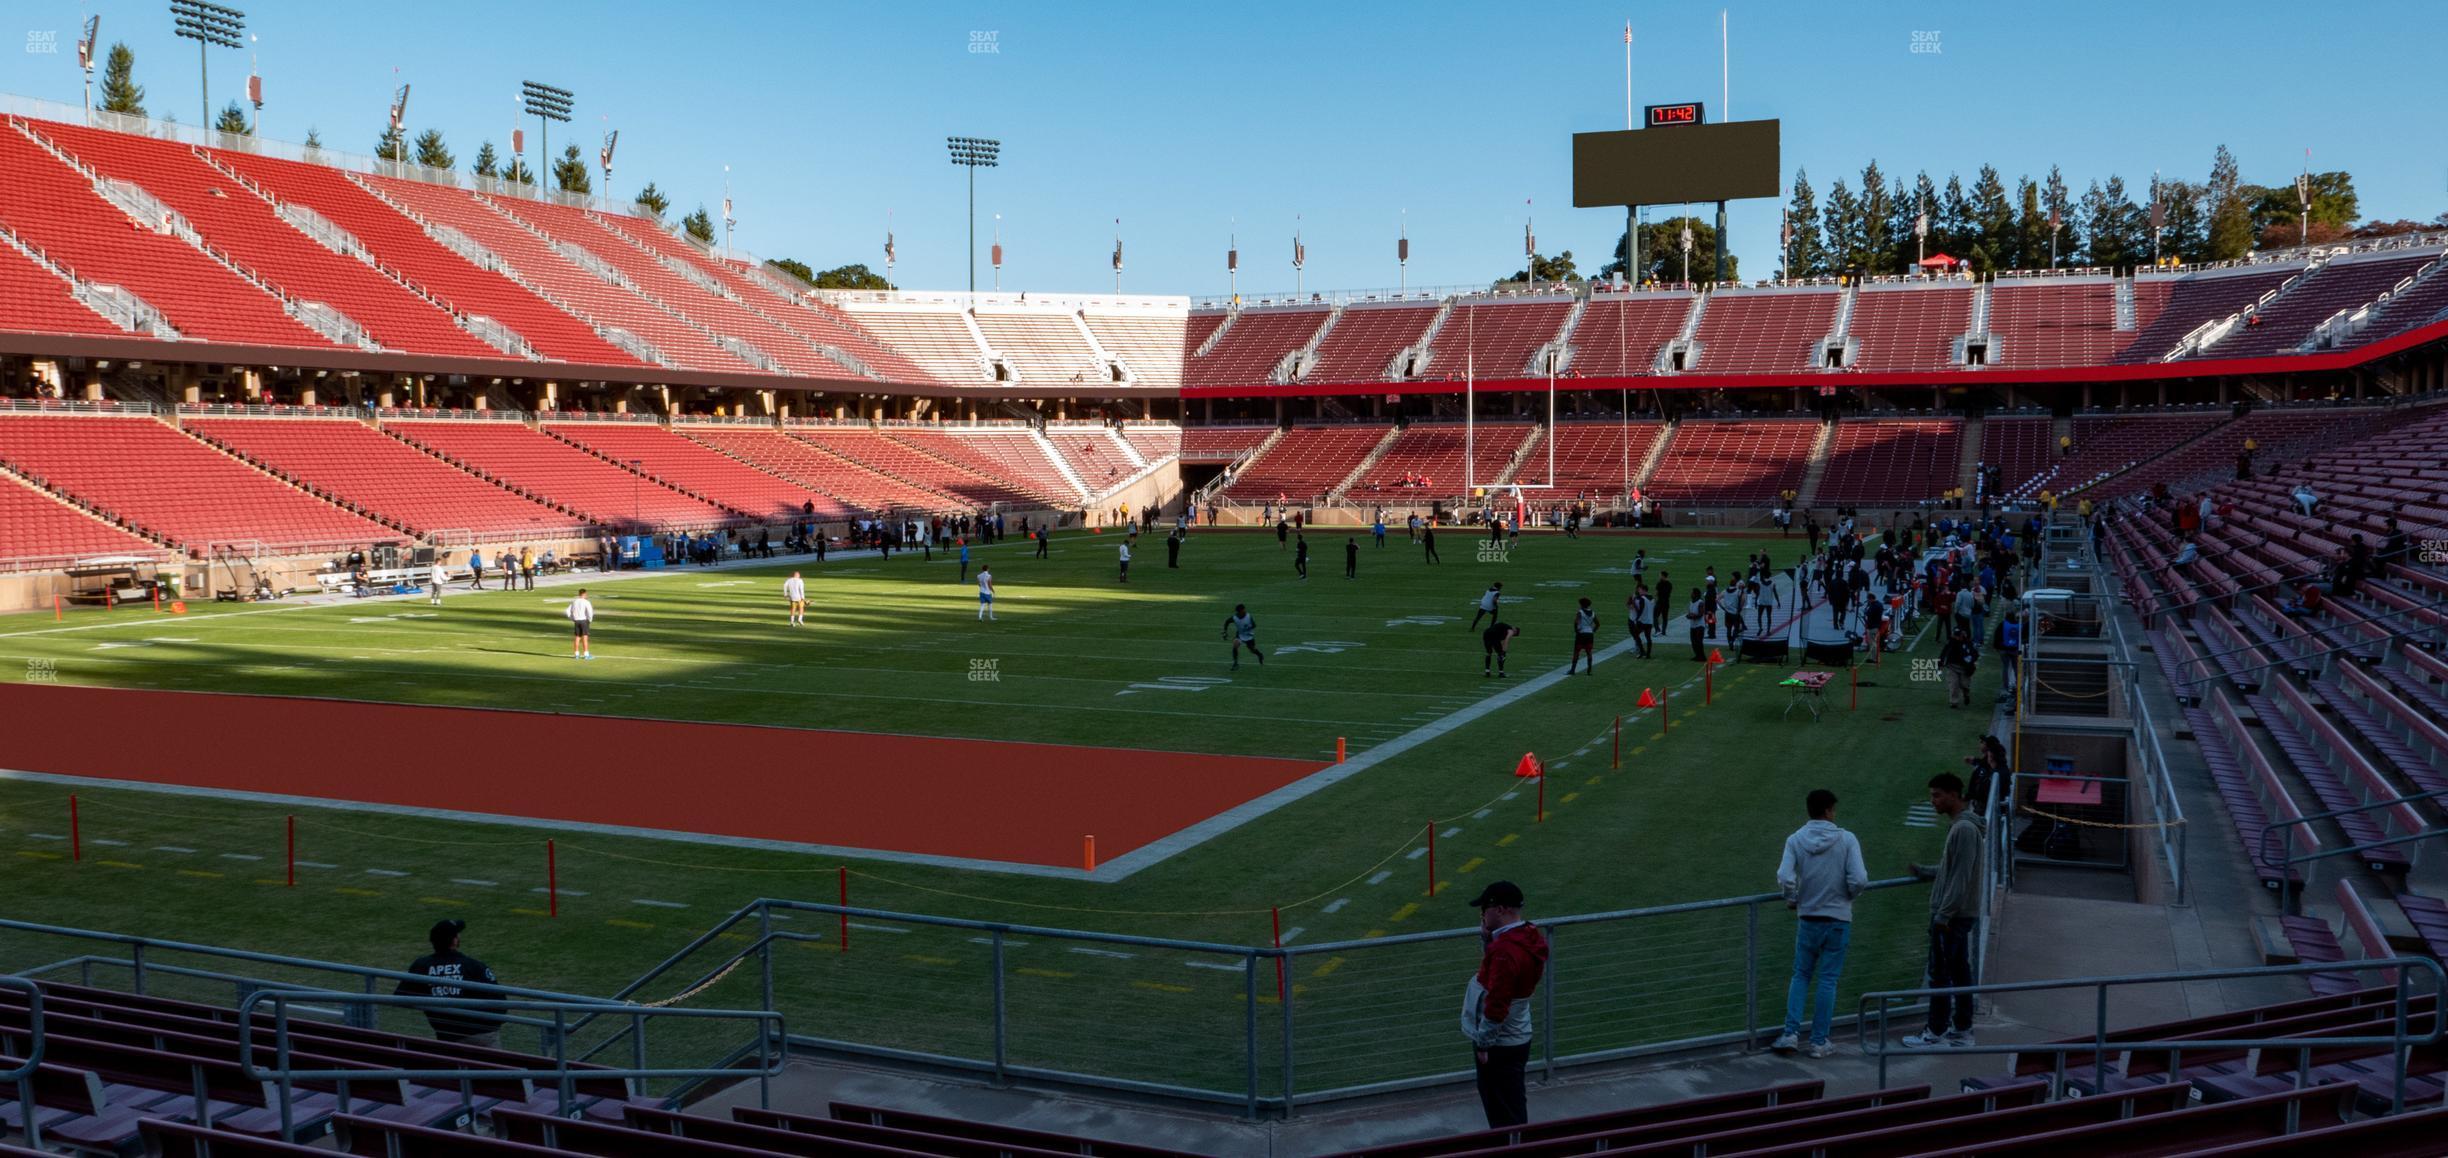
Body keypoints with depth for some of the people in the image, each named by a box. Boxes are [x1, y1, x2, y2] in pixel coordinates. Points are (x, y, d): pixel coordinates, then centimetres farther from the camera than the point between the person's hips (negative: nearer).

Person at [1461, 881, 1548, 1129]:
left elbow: (1496, 1004, -27)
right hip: (1516, 1037, 10)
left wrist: (1484, 1043, -18)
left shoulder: (1505, 950, -27)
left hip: (1499, 1044, -10)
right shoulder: (1528, 936, 3)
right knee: (1513, 1107, 21)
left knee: (1504, 1113, 2)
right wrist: (1486, 934, 3)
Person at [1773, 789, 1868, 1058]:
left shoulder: (1796, 840, -6)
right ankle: (1819, 1042, 10)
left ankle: (1791, 1033, 5)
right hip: (1838, 919, -1)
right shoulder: (1847, 839, -9)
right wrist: (1848, 896, 5)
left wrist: (1792, 900, 3)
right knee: (1827, 980, 6)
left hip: (1808, 919, 1)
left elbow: (1785, 878, -16)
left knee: (1801, 976, 15)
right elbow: (1859, 880, -16)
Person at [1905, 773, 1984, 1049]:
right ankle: (1961, 1031, 19)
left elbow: (1960, 878, -21)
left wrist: (1943, 914, -21)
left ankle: (1937, 1034, 1)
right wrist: (1921, 871, 18)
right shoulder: (1957, 826, 13)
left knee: (1940, 975, -4)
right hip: (1959, 915, 10)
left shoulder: (1964, 830, -18)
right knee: (1959, 973, 13)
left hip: (1952, 916, -10)